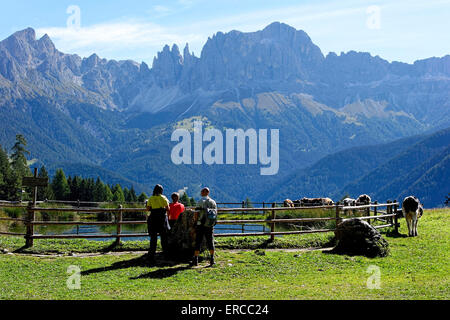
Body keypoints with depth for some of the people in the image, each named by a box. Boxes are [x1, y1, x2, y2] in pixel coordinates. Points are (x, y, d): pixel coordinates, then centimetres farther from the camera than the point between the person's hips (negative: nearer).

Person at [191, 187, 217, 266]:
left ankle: (195, 260, 2)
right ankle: (212, 259, 5)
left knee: (198, 242, 1)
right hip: (210, 225, 4)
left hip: (201, 225, -4)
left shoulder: (201, 202, -9)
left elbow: (197, 214, -13)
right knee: (210, 242, 8)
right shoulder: (213, 202, 6)